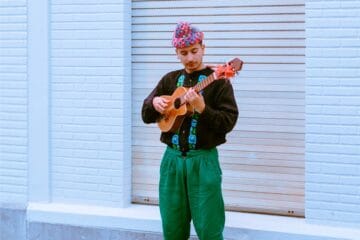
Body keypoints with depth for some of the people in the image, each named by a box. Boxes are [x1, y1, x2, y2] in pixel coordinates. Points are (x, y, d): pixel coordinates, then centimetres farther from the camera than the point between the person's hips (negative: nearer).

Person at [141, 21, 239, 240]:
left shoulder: (217, 81, -3)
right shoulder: (170, 80, 11)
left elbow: (228, 122, -11)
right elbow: (146, 116, 15)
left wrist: (202, 108, -25)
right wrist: (154, 103, -7)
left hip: (203, 160, -4)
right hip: (172, 159, 5)